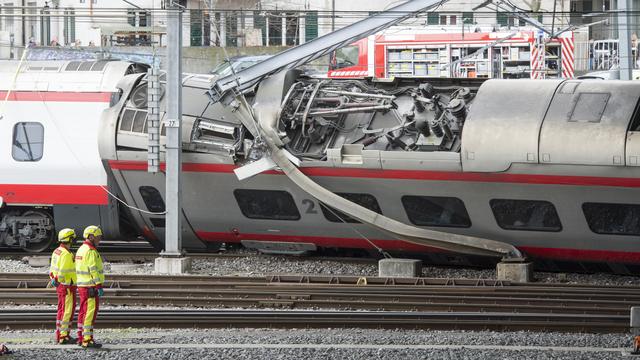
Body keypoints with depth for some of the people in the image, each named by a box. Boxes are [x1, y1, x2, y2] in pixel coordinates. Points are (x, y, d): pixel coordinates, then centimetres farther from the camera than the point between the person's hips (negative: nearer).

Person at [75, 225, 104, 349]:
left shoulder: (81, 249, 15)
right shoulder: (91, 251, -17)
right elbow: (94, 270, -21)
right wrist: (99, 286, -21)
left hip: (82, 286, 10)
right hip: (91, 287, -10)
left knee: (83, 312, 14)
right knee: (90, 313, -9)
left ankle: (81, 338, 19)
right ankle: (87, 340, -10)